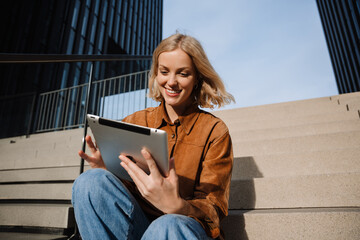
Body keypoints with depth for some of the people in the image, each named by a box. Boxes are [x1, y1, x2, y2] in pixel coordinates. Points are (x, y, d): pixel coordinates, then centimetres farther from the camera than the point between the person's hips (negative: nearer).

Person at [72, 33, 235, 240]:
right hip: (135, 223, 4)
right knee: (91, 181, -21)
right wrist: (106, 170, -18)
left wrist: (177, 206, -30)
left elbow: (213, 210, -8)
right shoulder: (135, 122, 4)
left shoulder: (215, 131, -4)